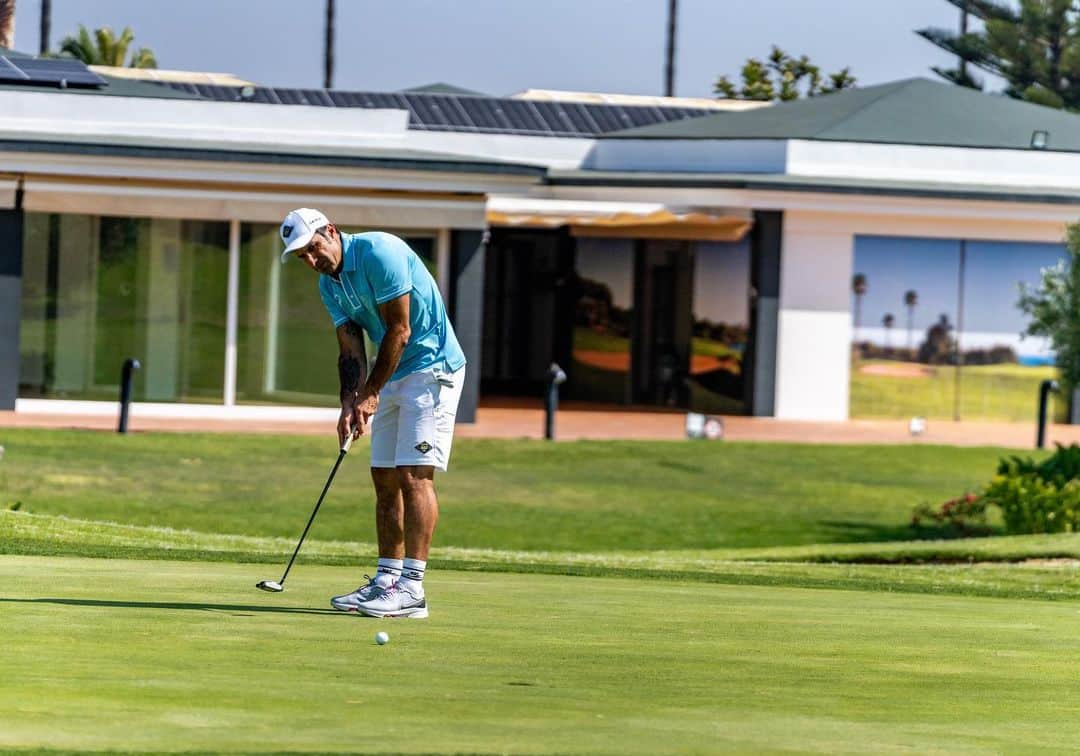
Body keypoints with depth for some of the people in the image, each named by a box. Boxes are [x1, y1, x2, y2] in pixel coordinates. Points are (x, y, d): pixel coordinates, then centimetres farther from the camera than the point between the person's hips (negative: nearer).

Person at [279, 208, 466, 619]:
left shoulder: (379, 252, -20)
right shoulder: (329, 284, 7)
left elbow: (399, 330, -19)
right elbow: (351, 350, 5)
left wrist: (370, 395, -13)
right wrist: (349, 403, -12)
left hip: (432, 367, -9)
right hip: (393, 377, 9)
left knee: (414, 474, -14)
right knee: (385, 478, 8)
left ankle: (412, 587, -16)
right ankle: (386, 579, 12)